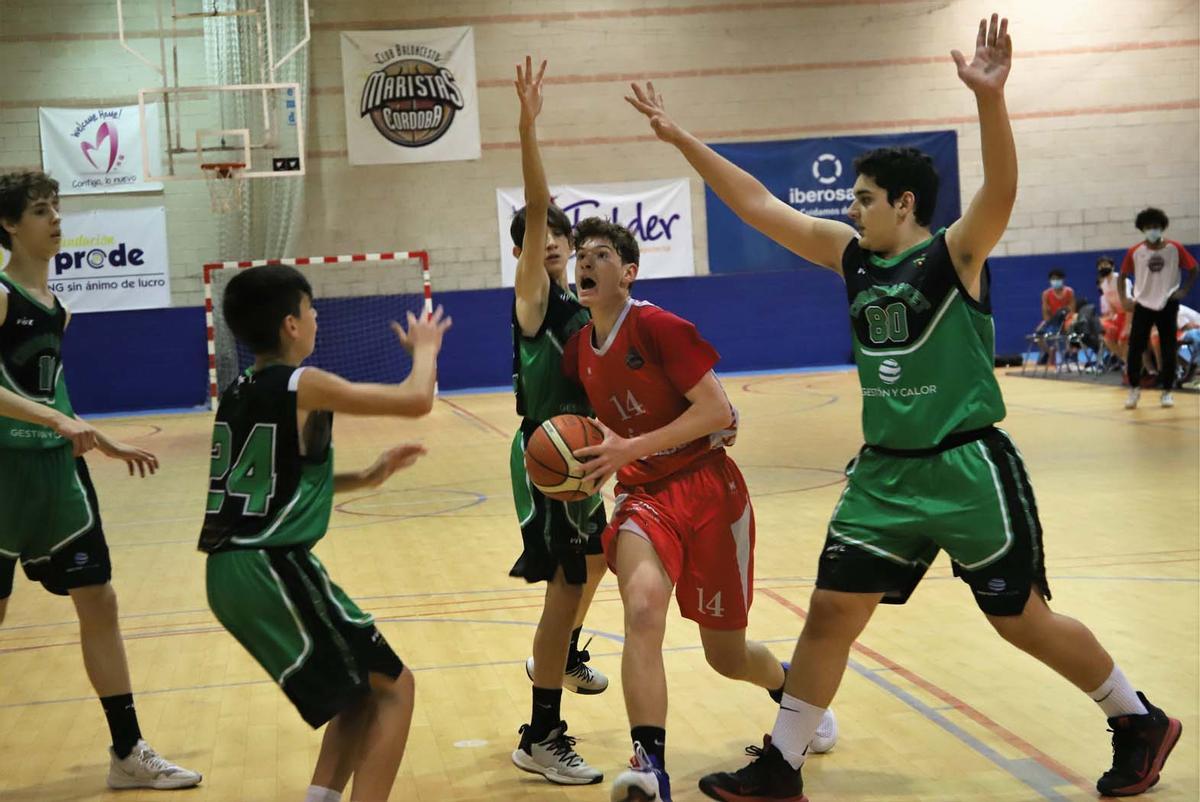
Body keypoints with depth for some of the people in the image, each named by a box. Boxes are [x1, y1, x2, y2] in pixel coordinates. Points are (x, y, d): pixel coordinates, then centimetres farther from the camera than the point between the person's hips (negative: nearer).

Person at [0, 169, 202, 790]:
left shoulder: (56, 306, 12)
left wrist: (106, 444, 20)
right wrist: (61, 422, -33)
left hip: (58, 469, 8)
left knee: (99, 602, 8)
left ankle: (127, 753, 16)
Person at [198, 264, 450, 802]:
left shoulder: (237, 395, 15)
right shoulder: (302, 386, -10)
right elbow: (416, 400, -9)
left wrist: (365, 478, 19)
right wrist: (425, 347, 11)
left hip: (235, 571, 9)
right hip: (273, 570, -9)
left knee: (363, 687, 21)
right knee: (392, 688, 2)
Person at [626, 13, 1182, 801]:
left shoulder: (955, 256, -11)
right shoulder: (852, 257, 6)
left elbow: (1001, 191, -30)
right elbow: (760, 205, 7)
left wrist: (989, 97, -46)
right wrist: (680, 137, 3)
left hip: (969, 469, -5)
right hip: (885, 473, 6)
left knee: (1024, 620, 6)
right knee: (831, 613, 3)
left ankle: (1141, 722, 28)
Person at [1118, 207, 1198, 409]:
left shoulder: (1175, 249, -6)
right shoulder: (1134, 252, -4)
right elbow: (1122, 275, 7)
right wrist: (1123, 299, -3)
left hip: (1167, 305, 0)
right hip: (1143, 305, 0)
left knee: (1168, 350, 3)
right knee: (1135, 349, -6)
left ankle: (1167, 391, 13)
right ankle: (1134, 389, 8)